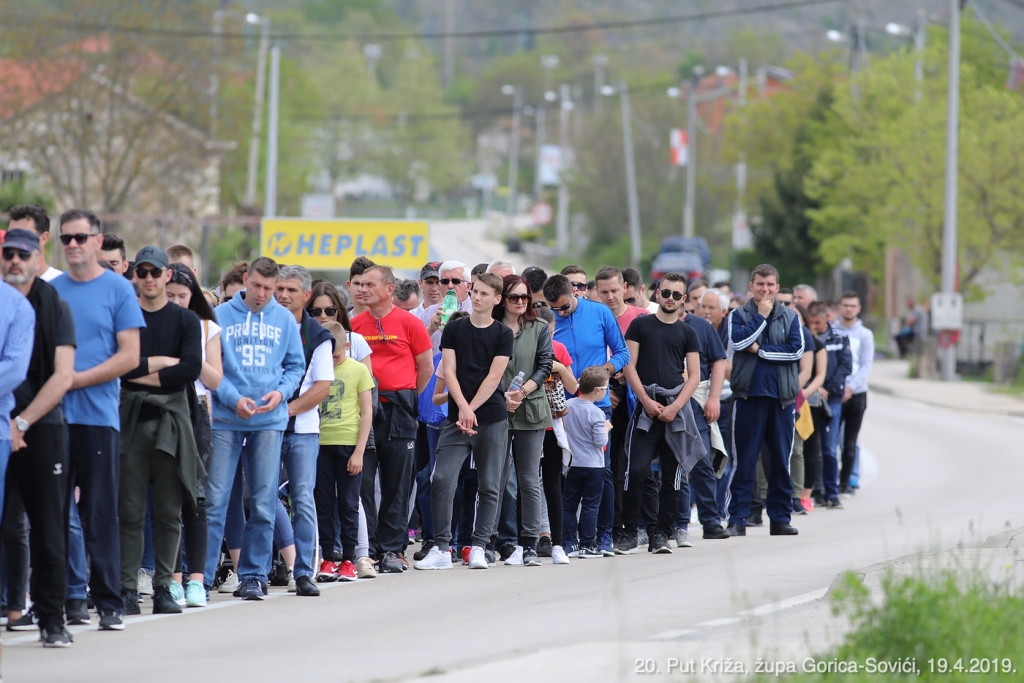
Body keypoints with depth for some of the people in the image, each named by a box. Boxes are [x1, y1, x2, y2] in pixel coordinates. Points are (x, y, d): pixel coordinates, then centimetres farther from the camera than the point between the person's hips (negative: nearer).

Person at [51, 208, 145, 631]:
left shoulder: (118, 290, 2)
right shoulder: (51, 291, 11)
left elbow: (130, 357, -4)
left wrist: (77, 380, -11)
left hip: (98, 416, -3)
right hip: (53, 416, 3)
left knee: (100, 513, -1)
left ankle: (110, 603, 2)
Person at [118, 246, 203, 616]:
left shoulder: (186, 320, 8)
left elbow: (191, 369, -7)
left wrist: (141, 374, -8)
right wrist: (163, 362, -8)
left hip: (172, 418, 1)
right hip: (130, 418, 0)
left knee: (169, 512, 1)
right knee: (130, 510, -3)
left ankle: (164, 586, 5)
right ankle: (128, 587, -2)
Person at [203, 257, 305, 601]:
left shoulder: (285, 319, 7)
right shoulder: (221, 315, 0)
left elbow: (295, 365, 13)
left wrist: (281, 391, -6)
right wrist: (233, 399, -13)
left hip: (269, 420, 2)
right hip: (226, 419, -2)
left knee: (263, 504, 3)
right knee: (215, 501, -3)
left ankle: (253, 574, 12)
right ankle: (201, 575, 0)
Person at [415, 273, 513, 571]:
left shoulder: (503, 335, 4)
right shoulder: (454, 329, 7)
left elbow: (493, 377, -4)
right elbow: (449, 372, 0)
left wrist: (472, 411, -12)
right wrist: (463, 408, -13)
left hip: (492, 418, -1)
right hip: (457, 416, 1)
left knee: (489, 487, 1)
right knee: (441, 480, -10)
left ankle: (479, 547, 8)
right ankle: (440, 549, -5)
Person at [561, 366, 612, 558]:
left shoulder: (567, 405, 0)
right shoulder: (596, 413, -16)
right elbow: (600, 441, -16)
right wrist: (606, 428, 1)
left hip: (572, 464, 4)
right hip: (593, 465, -4)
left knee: (568, 504, 9)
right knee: (590, 505, 3)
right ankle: (587, 545, 3)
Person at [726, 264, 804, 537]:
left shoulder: (790, 317, 10)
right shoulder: (739, 315, 6)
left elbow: (797, 349, -5)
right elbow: (739, 341, -13)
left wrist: (761, 350, -8)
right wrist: (761, 316, -7)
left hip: (782, 397, 2)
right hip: (748, 394, -2)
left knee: (781, 461, 5)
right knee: (744, 461, -2)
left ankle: (780, 517, 11)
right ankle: (737, 519, 0)